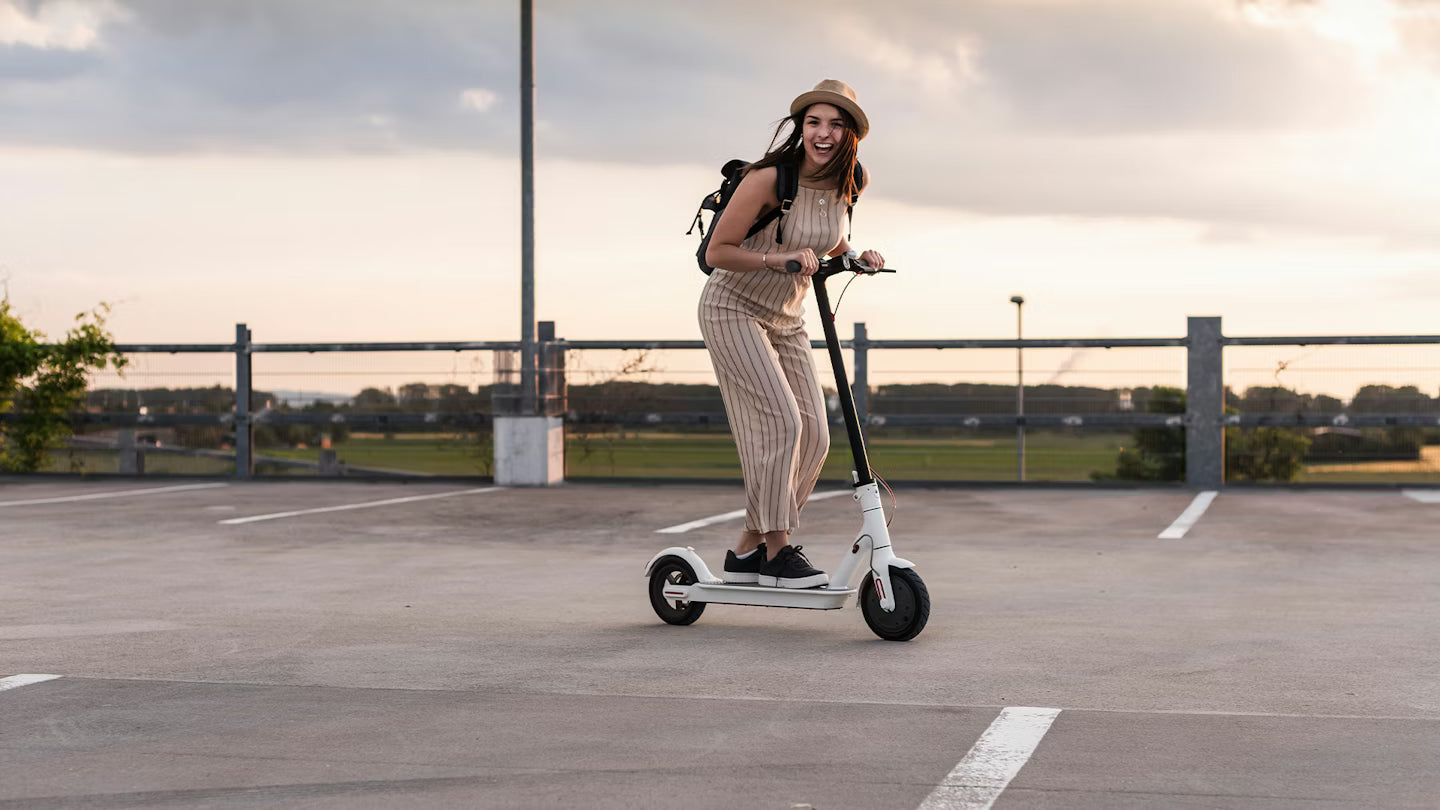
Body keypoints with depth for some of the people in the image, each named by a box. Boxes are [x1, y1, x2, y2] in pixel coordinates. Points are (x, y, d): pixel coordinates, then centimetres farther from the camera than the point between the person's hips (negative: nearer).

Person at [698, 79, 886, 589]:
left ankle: (748, 548, 9)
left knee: (813, 436, -1)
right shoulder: (768, 179, -23)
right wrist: (777, 259, -31)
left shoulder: (845, 184, -3)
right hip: (733, 309, -7)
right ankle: (776, 551, -10)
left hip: (785, 319, 7)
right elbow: (717, 251, -19)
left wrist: (857, 258, -3)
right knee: (778, 421, -19)